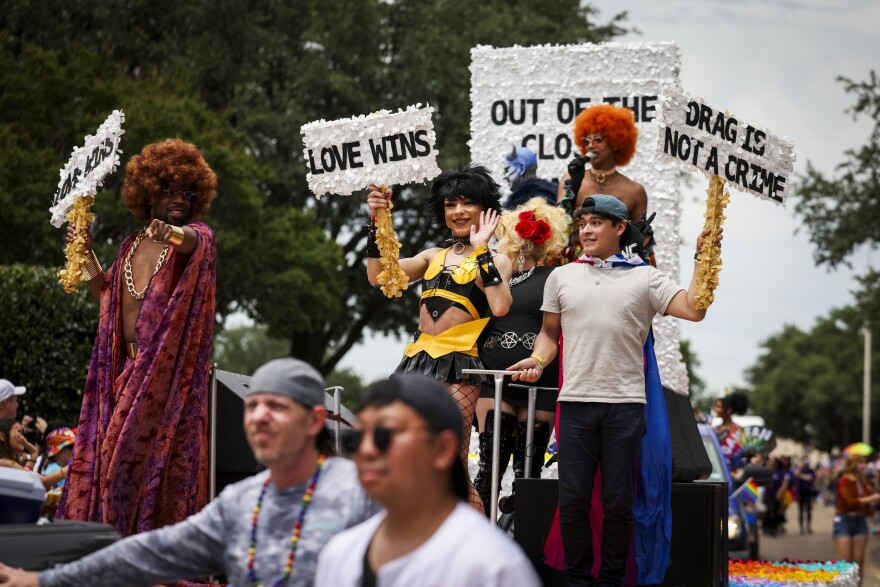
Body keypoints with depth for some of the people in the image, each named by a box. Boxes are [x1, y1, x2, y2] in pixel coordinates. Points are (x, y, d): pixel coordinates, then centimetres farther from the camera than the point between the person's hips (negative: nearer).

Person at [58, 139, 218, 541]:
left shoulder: (196, 237, -3)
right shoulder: (132, 246, 14)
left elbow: (197, 241, -29)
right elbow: (107, 298, 26)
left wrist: (176, 234, -53)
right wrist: (86, 252, 16)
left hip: (170, 370, -6)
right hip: (128, 370, 6)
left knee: (157, 458, -12)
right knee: (111, 455, 4)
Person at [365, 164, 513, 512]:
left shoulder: (495, 261, 6)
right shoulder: (433, 258, 19)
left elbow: (500, 306, -14)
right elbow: (377, 275, 9)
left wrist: (482, 252, -9)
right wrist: (376, 221, 1)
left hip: (456, 367, -5)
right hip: (416, 363, 5)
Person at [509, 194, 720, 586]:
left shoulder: (645, 278, 5)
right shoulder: (562, 277, 12)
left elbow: (693, 310, -5)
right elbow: (550, 333, 17)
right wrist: (537, 360, -2)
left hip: (626, 403, -1)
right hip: (576, 402, 1)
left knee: (619, 502, 4)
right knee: (572, 498, 1)